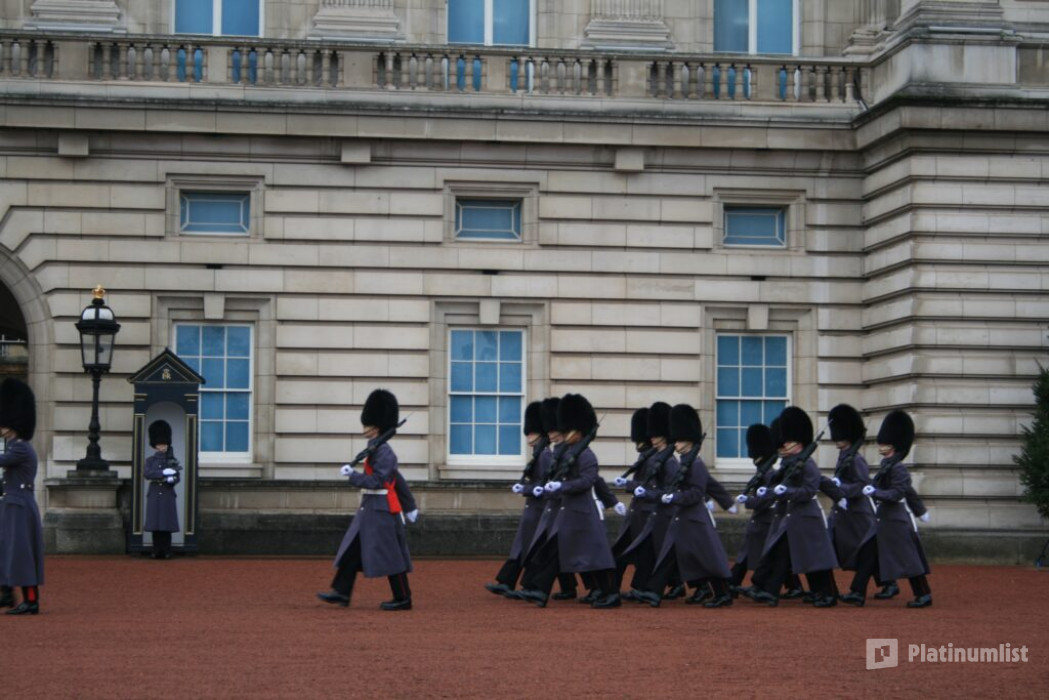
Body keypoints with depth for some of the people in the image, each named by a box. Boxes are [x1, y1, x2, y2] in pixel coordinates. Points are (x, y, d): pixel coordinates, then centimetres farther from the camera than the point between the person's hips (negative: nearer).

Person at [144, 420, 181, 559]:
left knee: (167, 525, -3)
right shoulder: (150, 460, 7)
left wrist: (171, 480, -21)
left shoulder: (172, 460, 8)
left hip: (168, 495, 0)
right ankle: (157, 551, 2)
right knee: (155, 525, -1)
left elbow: (177, 478, 3)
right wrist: (164, 472, -18)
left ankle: (166, 552, 0)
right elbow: (146, 473, -11)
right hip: (154, 495, 0)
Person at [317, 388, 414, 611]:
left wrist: (352, 475, -17)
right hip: (369, 509, 10)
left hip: (381, 510, -10)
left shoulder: (383, 452, -16)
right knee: (352, 550, 9)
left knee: (390, 555, -4)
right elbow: (398, 480, 20)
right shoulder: (376, 449, 14)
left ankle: (403, 599, 3)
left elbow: (377, 482, -23)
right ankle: (341, 592, 11)